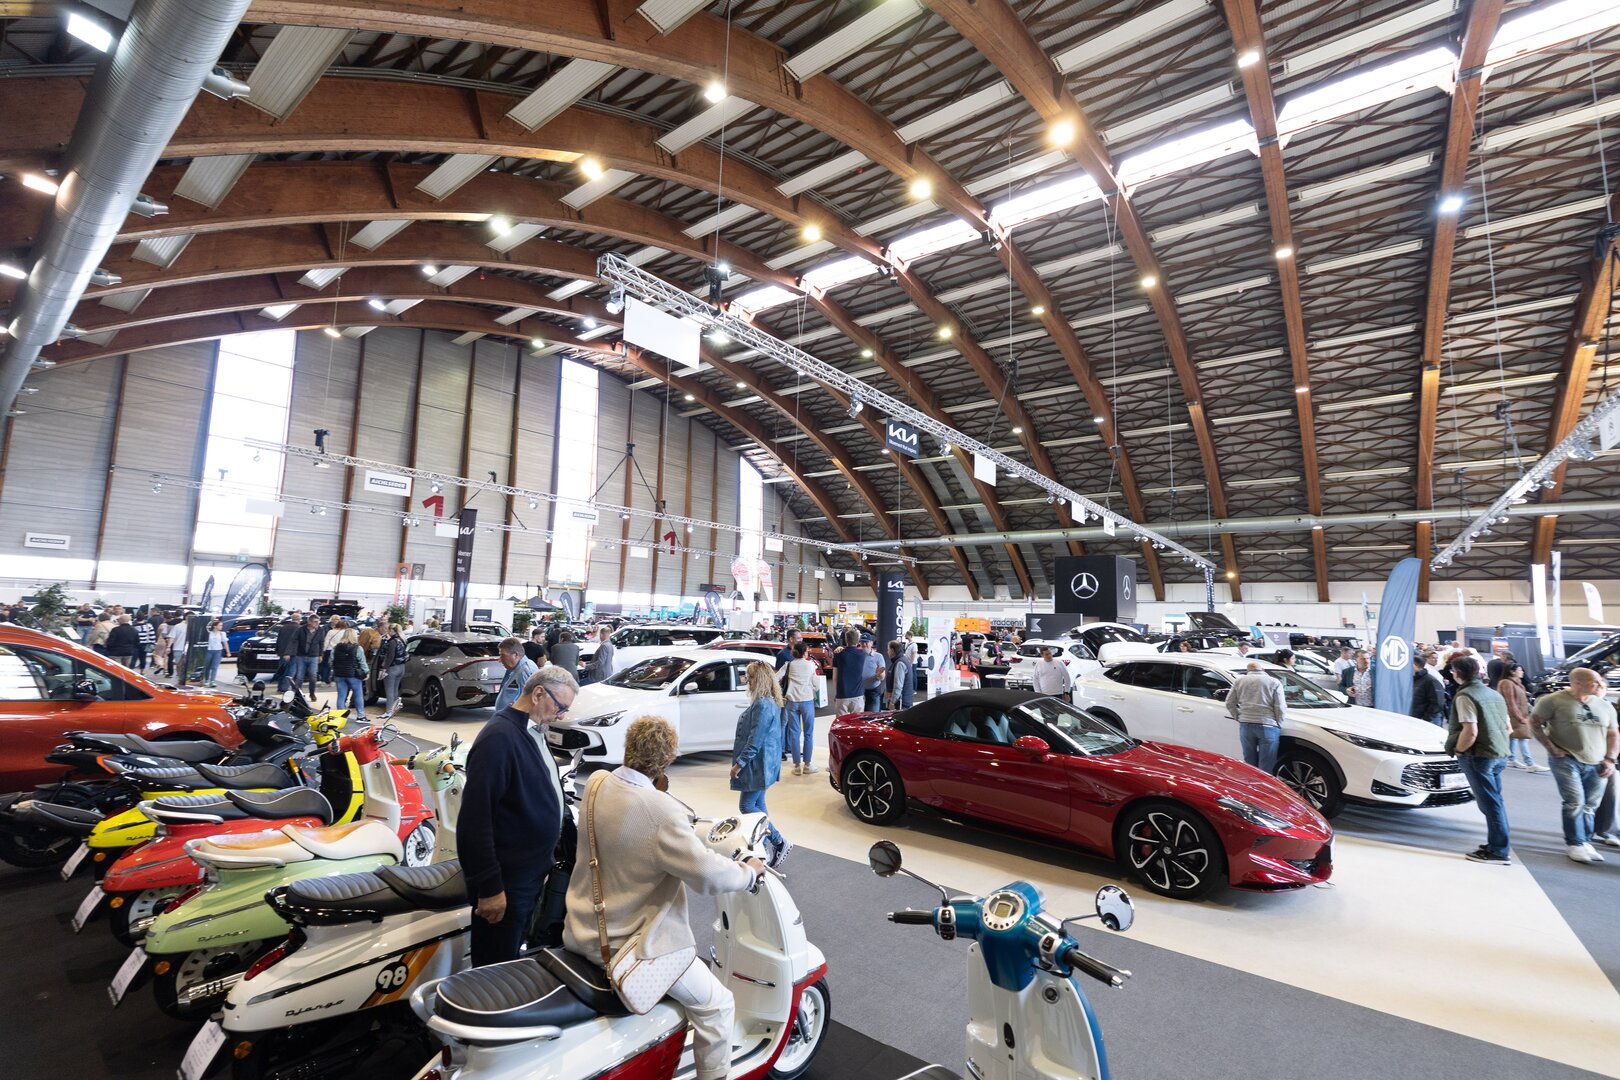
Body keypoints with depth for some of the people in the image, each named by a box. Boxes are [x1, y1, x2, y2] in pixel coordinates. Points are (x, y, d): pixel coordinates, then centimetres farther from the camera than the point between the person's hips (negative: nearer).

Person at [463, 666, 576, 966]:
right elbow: (476, 817, -26)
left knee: (512, 961, 24)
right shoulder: (499, 737, -23)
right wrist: (489, 887, -23)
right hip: (506, 884, -9)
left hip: (531, 873, 9)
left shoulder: (532, 732, 8)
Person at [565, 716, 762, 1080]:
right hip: (634, 946, -8)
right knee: (716, 1005, 11)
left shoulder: (596, 784, -9)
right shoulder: (661, 811, -31)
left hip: (585, 931, 8)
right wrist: (749, 872, -13)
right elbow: (707, 875, -31)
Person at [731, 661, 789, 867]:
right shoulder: (768, 702, 9)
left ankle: (780, 843, 2)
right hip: (761, 764, 10)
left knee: (747, 806, -2)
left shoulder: (763, 705, -23)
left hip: (758, 765, -10)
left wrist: (739, 763, -19)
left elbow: (755, 739, -24)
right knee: (757, 805, 16)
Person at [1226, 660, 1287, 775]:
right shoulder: (1274, 682, 4)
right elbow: (1280, 708, -2)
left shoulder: (1239, 680, 12)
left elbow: (1230, 703, 10)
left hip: (1246, 725, 3)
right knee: (1266, 768, 2)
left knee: (1249, 763, 13)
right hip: (1267, 726, -2)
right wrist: (1278, 724, 11)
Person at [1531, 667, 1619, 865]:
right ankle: (1575, 844, 2)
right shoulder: (1554, 700, -6)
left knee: (1590, 806, 7)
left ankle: (1586, 842, 20)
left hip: (1597, 765, 5)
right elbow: (1535, 722, -3)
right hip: (1567, 761, -5)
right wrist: (1551, 748, -9)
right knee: (1575, 802, -9)